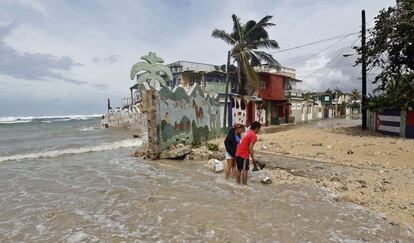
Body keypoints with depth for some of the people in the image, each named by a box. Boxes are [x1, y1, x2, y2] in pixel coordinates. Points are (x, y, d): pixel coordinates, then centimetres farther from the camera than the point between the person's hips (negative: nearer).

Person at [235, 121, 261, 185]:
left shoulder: (247, 132, 15)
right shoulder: (254, 135, -11)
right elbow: (250, 148, -18)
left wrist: (251, 151, 25)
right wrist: (253, 158, -12)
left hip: (238, 153, 9)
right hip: (244, 155, -9)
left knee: (239, 169, 15)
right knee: (245, 170, 1)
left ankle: (238, 184, 24)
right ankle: (244, 185, 7)